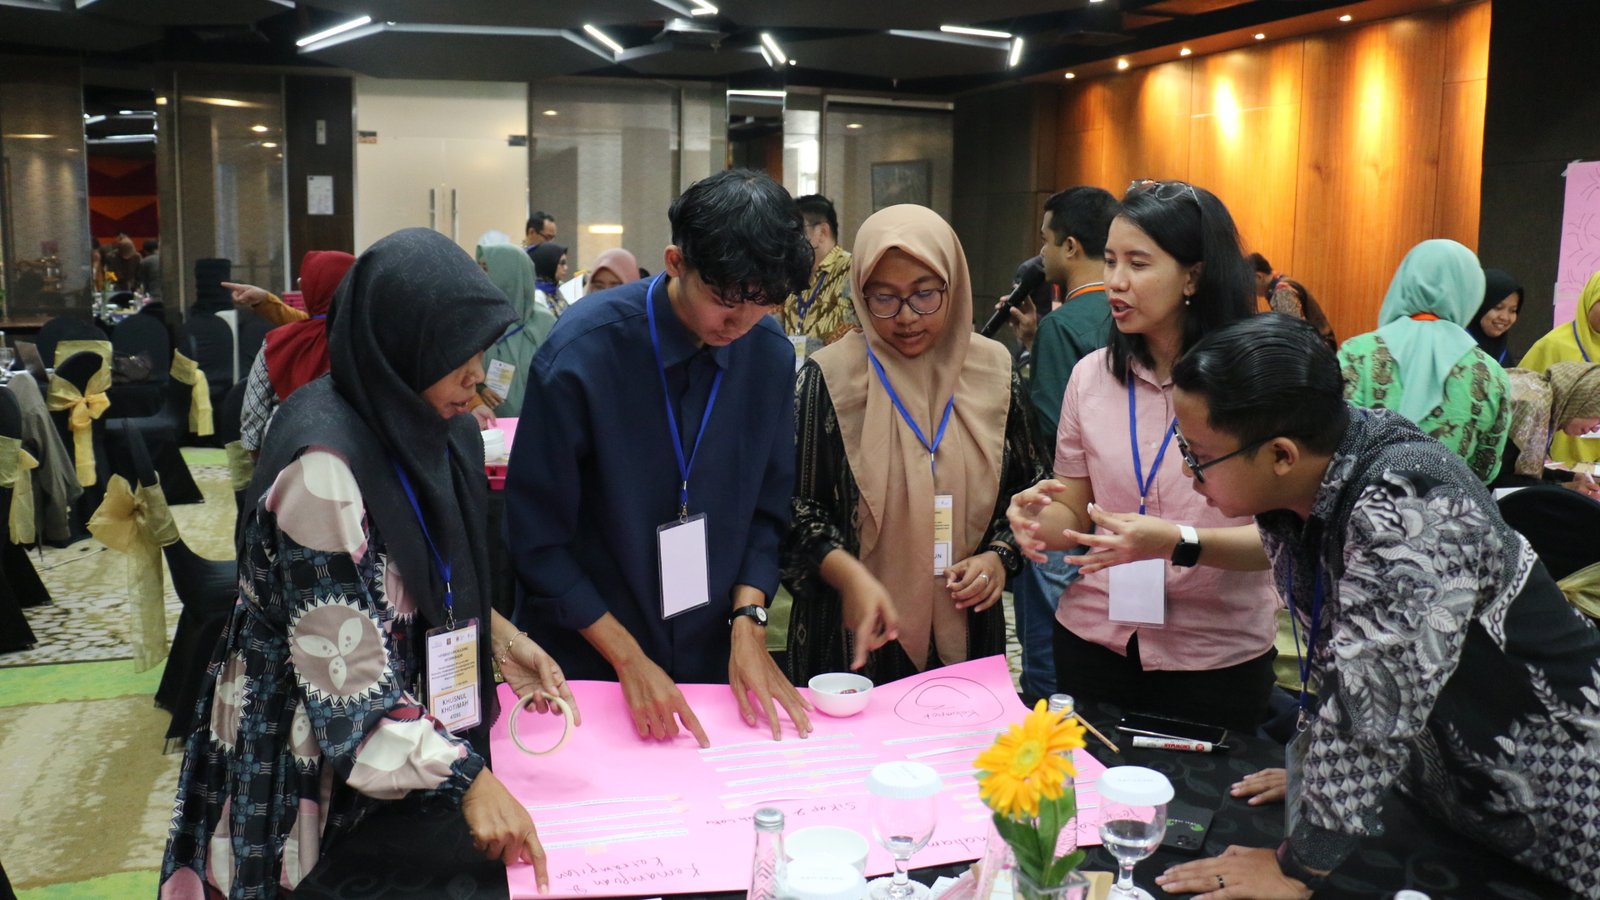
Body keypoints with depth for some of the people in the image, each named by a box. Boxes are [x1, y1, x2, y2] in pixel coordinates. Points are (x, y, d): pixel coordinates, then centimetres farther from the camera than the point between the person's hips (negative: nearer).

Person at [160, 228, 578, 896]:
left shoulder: (405, 425, -3)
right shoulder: (323, 464, -28)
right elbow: (343, 667, -27)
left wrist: (496, 636, -4)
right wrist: (467, 779, -30)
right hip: (301, 751, -7)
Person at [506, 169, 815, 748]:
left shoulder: (771, 354, -7)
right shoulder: (581, 352, -20)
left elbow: (767, 509, 3)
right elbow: (536, 537, -14)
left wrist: (747, 622, -10)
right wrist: (628, 658, -15)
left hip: (714, 659, 4)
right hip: (587, 665, -3)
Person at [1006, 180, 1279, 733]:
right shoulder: (1092, 375, 2)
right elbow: (1074, 509, 8)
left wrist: (1180, 542, -30)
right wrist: (1041, 518, -14)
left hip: (1216, 656, -3)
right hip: (1094, 640, 3)